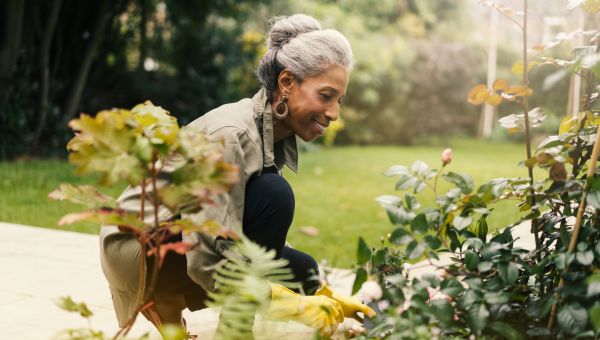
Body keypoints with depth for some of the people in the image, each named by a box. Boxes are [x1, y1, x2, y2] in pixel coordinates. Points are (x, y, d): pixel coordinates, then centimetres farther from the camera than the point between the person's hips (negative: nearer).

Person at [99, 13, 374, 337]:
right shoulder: (232, 134, -27)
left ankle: (168, 309, 9)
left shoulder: (278, 136, 0)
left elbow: (265, 240, 3)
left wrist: (322, 297, -6)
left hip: (188, 242, 9)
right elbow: (207, 262, -31)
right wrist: (297, 306, -29)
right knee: (272, 194, -26)